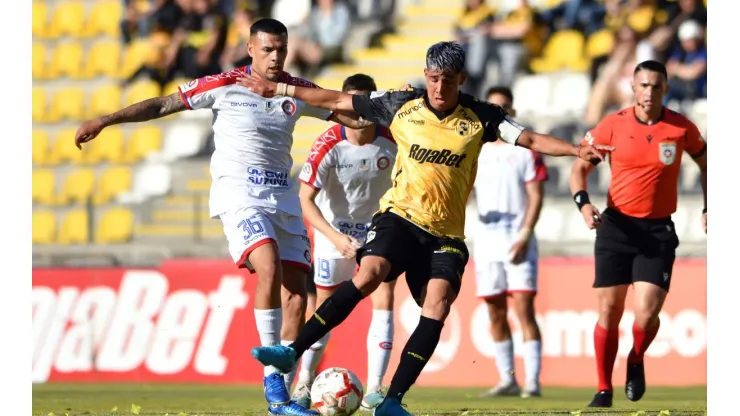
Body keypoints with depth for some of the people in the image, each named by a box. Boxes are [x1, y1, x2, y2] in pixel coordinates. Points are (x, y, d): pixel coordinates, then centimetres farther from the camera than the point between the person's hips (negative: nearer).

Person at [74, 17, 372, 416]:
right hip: (240, 194, -5)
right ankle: (273, 376, -20)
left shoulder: (298, 91, 7)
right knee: (269, 268, -28)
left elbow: (346, 114, 17)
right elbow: (163, 105, 0)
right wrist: (105, 121, -4)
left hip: (283, 198, 5)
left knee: (296, 296, 0)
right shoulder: (225, 86, -4)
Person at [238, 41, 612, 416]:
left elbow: (530, 140, -1)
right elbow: (338, 101, 7)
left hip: (446, 231, 1)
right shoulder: (402, 105, 0)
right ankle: (292, 352, -24)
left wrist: (577, 150, -17)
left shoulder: (480, 117, 0)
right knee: (369, 274, -26)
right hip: (400, 215, -1)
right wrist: (278, 89, 10)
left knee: (438, 304, -18)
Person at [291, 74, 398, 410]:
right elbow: (305, 200, -25)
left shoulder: (392, 142, -19)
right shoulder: (328, 145, -24)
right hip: (334, 229, -1)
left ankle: (373, 390, -11)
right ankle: (304, 385, 18)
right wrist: (335, 237, -34)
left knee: (384, 300, -13)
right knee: (326, 306, 2)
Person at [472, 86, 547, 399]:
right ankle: (506, 380, 13)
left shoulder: (525, 150, 2)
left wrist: (525, 235, -13)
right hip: (486, 240, 4)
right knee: (496, 314, 6)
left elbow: (536, 196, -3)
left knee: (524, 309, -12)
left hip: (517, 240, -4)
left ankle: (532, 381, -15)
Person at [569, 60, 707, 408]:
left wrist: (708, 208, 7)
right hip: (617, 226, 1)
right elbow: (580, 167, 3)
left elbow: (705, 164, 16)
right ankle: (604, 390, 16)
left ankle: (636, 361, 20)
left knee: (647, 312, -13)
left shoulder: (682, 128, -2)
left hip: (658, 231, -1)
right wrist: (583, 202, -15)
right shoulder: (613, 125, -4)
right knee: (609, 310, 2)